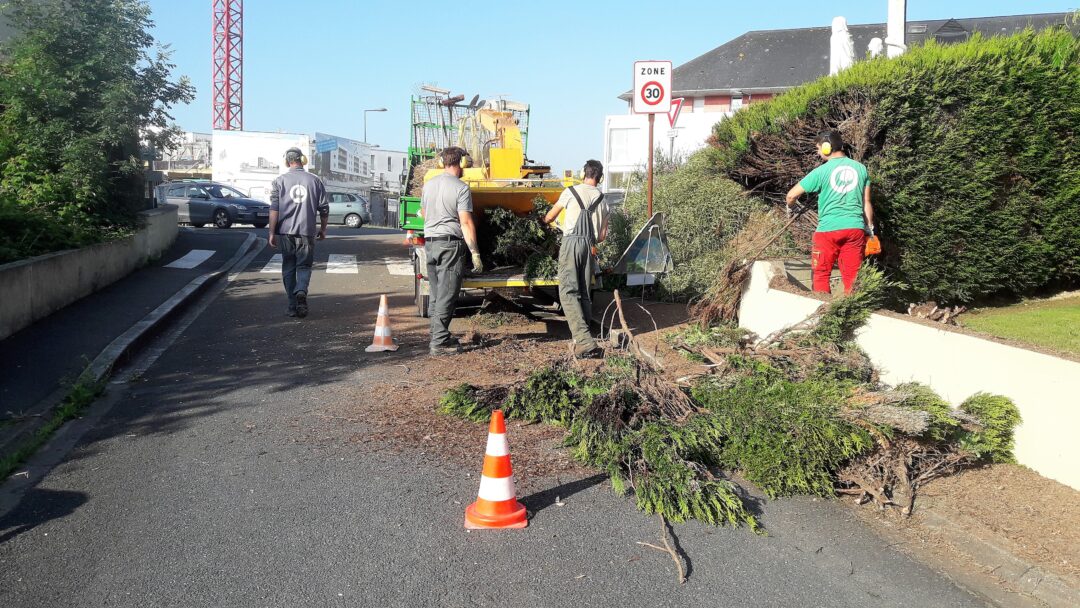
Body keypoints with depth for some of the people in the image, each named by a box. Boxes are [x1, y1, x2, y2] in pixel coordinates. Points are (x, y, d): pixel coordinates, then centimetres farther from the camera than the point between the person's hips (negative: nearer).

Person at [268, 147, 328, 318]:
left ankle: (293, 306, 11)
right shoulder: (315, 181, 4)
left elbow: (274, 209, -4)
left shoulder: (279, 181, 2)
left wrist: (272, 233, -2)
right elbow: (324, 208, 5)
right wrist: (323, 229, 18)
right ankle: (301, 291, -22)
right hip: (306, 232, 0)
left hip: (285, 232, 0)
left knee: (288, 269, 10)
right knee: (304, 266, 8)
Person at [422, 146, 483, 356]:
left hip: (430, 243, 7)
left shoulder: (429, 184, 10)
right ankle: (440, 342, -3)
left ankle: (439, 337, 19)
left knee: (436, 296, 14)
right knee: (447, 296, -3)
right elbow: (466, 222, -15)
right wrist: (475, 252, -14)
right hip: (450, 244, -7)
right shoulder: (461, 188, -10)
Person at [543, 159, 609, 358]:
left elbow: (549, 217, 16)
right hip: (589, 245, 5)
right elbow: (602, 235, 17)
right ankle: (585, 339, 13)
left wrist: (543, 221, 39)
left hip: (571, 243, -5)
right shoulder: (602, 199, 16)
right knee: (585, 292, 12)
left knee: (568, 291, -11)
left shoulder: (571, 192, 4)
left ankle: (584, 342, -25)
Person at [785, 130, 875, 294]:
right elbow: (866, 202, 9)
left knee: (821, 274, 9)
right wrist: (870, 228, 17)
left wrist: (790, 207, 18)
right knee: (852, 277, 8)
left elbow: (792, 195, -3)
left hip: (828, 230, -3)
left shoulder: (821, 171, -6)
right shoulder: (860, 168, 6)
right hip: (855, 229, 4)